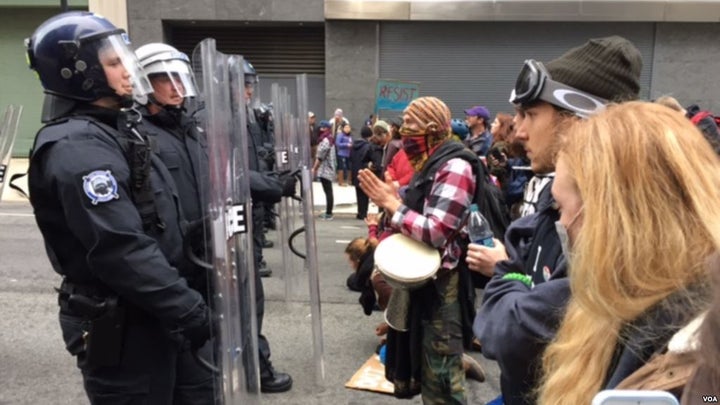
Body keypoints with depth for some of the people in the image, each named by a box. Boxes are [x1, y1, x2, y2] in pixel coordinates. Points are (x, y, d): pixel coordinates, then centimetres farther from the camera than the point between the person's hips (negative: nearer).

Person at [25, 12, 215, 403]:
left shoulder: (113, 129, 12)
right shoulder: (78, 147, -21)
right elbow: (122, 249, -29)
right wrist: (187, 308, -24)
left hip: (153, 314, 10)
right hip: (120, 327, -10)